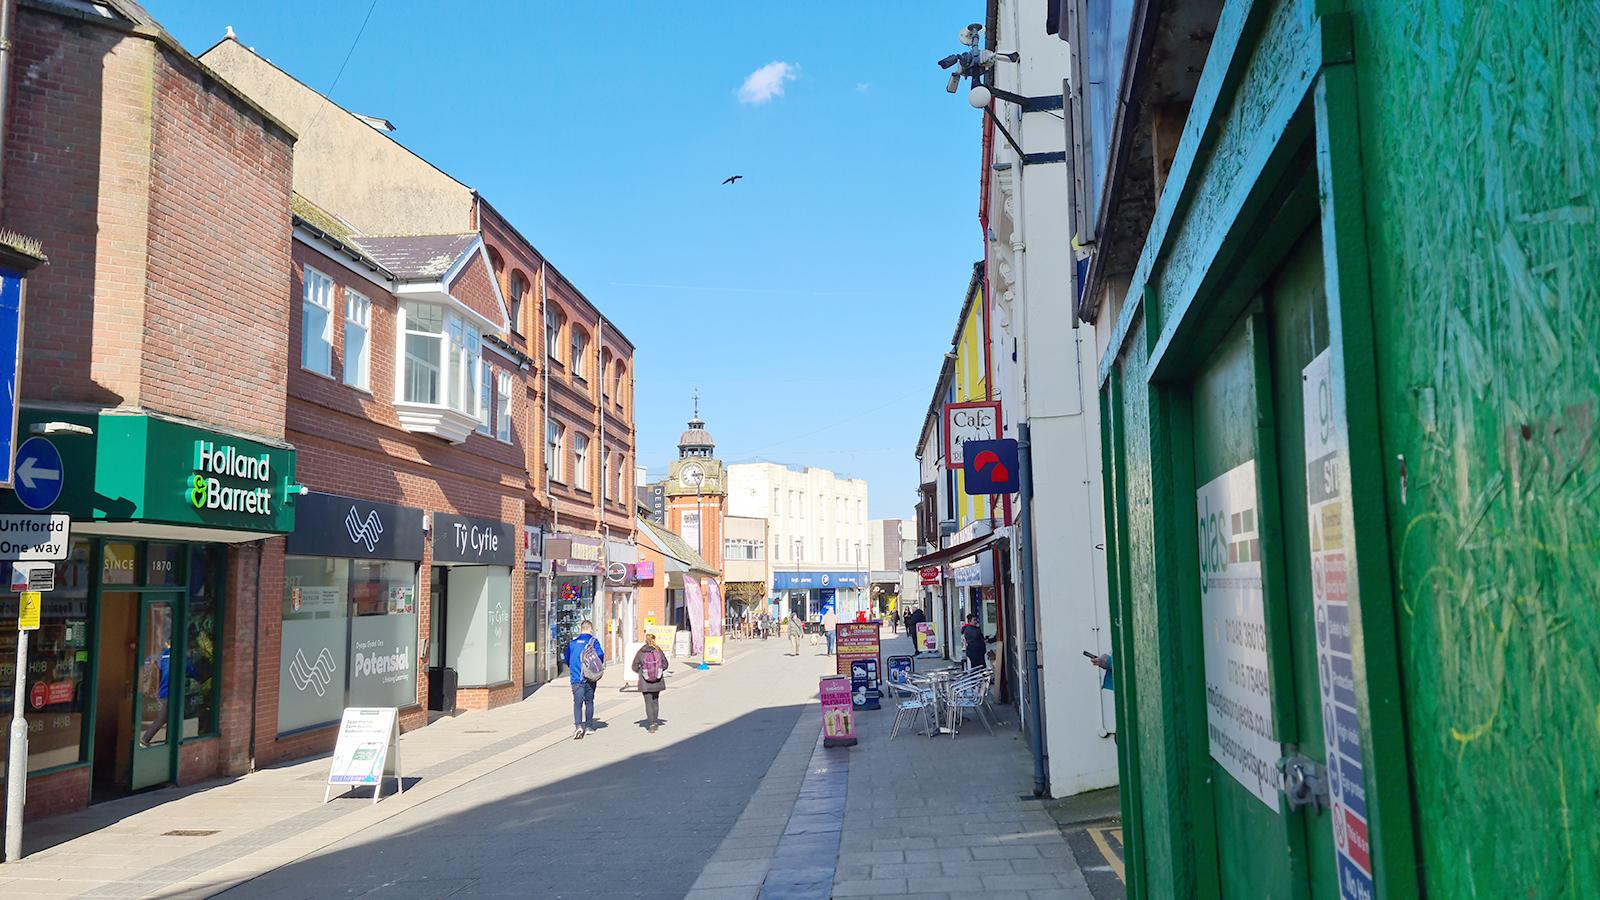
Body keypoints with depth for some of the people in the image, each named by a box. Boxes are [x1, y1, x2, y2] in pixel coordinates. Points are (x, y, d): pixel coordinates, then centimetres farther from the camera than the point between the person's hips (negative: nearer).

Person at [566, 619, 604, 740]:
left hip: (576, 677, 1)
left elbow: (567, 659, 13)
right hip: (589, 677, -1)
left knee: (577, 702, -3)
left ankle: (578, 726, -22)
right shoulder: (593, 641, -4)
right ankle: (589, 727, 20)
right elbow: (600, 656, -11)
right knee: (589, 701, 13)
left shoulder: (573, 642, 6)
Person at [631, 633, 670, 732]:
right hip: (657, 682, 2)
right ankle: (655, 721, 26)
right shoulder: (658, 651, -7)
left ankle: (651, 724, -4)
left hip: (645, 683, -2)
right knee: (655, 701, 19)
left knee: (648, 703, 3)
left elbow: (635, 667, -5)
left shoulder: (640, 652, -9)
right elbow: (665, 664, 0)